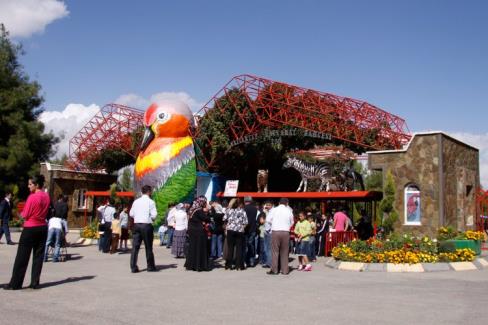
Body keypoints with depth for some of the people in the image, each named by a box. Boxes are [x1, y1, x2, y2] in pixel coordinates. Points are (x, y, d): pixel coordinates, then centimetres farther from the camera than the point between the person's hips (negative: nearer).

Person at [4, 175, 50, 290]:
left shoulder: (32, 197, -16)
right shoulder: (47, 196, 4)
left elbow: (25, 215, -10)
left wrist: (21, 214, 9)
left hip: (30, 229, -6)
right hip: (43, 228, 6)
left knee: (22, 257, 2)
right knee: (38, 256, 8)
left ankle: (15, 283, 7)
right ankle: (35, 283, 10)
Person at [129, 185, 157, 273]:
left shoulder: (136, 201, 8)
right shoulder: (150, 202, -7)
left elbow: (131, 214, 11)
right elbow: (154, 215, -12)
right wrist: (152, 218, 9)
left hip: (136, 225, 4)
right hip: (146, 225, -4)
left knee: (135, 246, 3)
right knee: (148, 247, 6)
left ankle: (133, 267, 1)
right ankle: (150, 267, 16)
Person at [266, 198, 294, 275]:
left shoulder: (274, 210, -2)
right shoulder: (289, 211, 2)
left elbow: (268, 219, 1)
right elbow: (292, 222, 10)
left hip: (275, 231, -1)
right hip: (286, 232, 2)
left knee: (275, 250, 4)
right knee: (284, 251, 9)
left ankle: (274, 270, 3)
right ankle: (285, 270, 11)